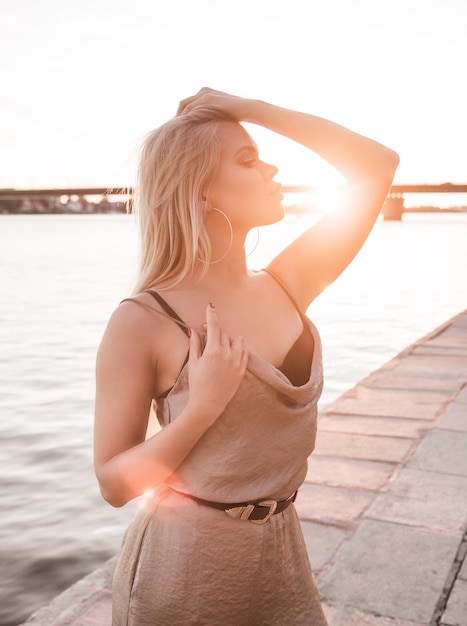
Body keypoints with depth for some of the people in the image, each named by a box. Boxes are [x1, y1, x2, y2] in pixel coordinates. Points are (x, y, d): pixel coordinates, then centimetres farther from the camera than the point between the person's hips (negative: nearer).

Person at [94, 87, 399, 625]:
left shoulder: (285, 288, -4)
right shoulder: (142, 323, -17)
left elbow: (376, 166, -4)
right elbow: (114, 484, -13)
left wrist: (247, 107, -8)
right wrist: (204, 405, -26)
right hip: (182, 570, -4)